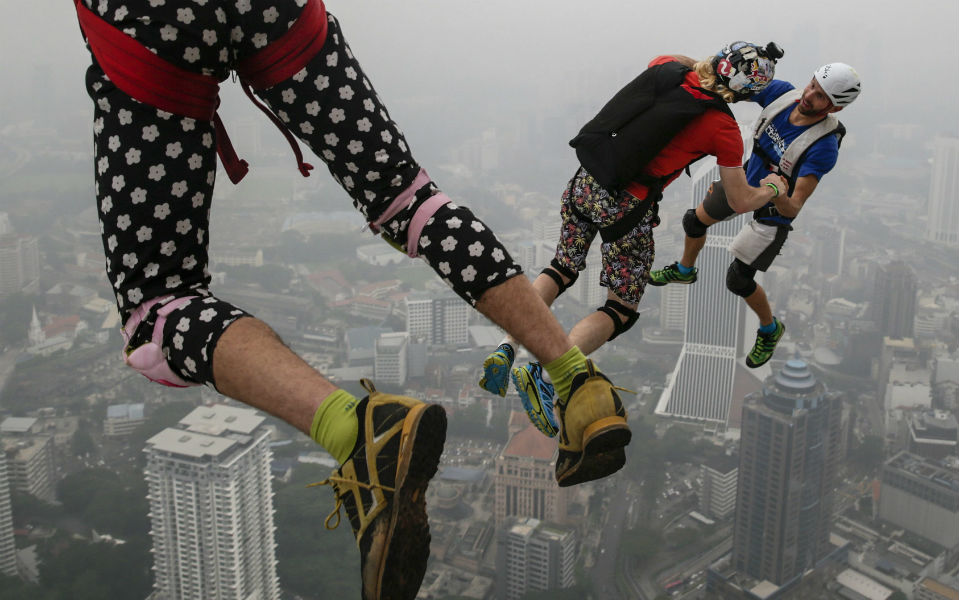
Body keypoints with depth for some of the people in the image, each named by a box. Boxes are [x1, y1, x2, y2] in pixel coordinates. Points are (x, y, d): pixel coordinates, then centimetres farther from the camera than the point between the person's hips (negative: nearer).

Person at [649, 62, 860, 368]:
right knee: (694, 221, 22)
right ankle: (684, 270, 55)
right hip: (748, 179, 6)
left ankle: (770, 329, 30)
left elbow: (793, 208, -39)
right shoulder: (782, 92, -24)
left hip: (773, 210, -6)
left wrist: (779, 196, -60)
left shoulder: (824, 148, -38)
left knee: (738, 280, -1)